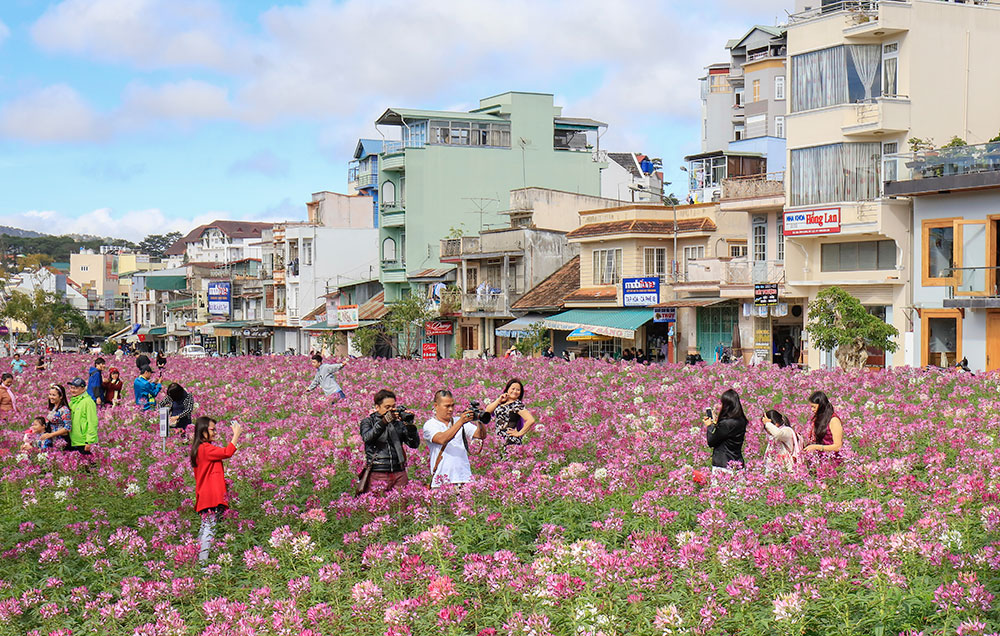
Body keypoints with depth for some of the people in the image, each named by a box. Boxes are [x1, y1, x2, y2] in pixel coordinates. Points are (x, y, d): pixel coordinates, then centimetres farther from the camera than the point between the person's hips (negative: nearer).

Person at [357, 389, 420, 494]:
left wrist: (409, 425, -9)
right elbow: (367, 438, -15)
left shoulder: (399, 423, 12)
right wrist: (384, 421, -25)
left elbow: (415, 444, 6)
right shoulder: (368, 422, 7)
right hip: (377, 475, -2)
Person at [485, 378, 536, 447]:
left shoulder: (517, 404, -8)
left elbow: (531, 420, -18)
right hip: (498, 439, 7)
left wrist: (519, 433, -10)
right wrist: (499, 400, 2)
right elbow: (487, 411, 9)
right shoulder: (501, 403, 15)